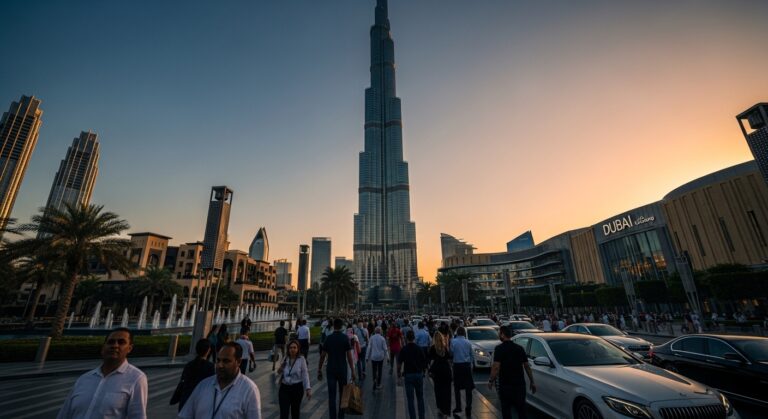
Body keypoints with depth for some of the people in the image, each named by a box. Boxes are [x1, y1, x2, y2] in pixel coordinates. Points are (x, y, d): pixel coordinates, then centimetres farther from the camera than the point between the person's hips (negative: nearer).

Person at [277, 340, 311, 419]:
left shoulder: (301, 359, -10)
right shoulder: (285, 359, 2)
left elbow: (305, 375, -10)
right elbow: (280, 373, 16)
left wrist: (308, 388, -16)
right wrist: (279, 370, -6)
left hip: (297, 388, -2)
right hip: (284, 388, 2)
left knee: (295, 411, 15)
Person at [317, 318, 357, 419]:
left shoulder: (328, 338, -3)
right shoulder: (345, 338, -8)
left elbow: (323, 356, -2)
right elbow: (349, 356, -10)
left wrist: (319, 370, 9)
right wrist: (353, 371, -5)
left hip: (331, 370, 1)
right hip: (342, 369, 0)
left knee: (332, 396, 6)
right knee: (343, 394, 17)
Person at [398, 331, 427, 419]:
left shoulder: (404, 350, -9)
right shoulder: (419, 349, -1)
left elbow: (399, 363, -9)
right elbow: (424, 362, 4)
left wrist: (399, 374, 7)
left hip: (408, 375, -3)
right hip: (419, 374, 3)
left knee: (410, 399, 6)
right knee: (420, 398, 17)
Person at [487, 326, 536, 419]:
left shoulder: (499, 348, -13)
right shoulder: (519, 348, 4)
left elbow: (496, 367, -19)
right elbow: (527, 366, 7)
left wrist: (491, 381, -8)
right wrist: (532, 381, 16)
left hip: (505, 385, -5)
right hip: (520, 384, 5)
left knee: (506, 410, 9)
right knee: (521, 410, 16)